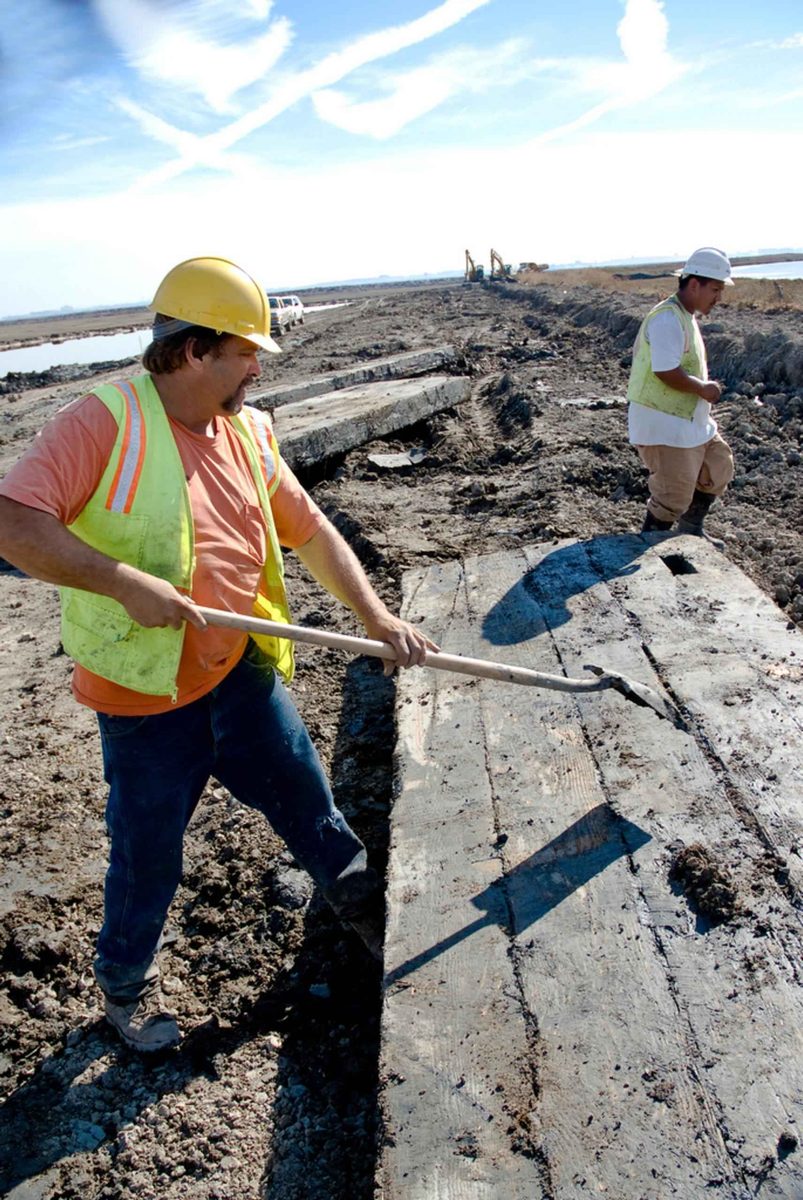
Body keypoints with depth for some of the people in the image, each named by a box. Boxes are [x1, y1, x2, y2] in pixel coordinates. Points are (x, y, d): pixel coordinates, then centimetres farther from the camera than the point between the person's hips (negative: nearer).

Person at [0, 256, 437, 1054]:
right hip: (145, 698, -5)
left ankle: (369, 914, 46)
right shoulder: (104, 422, -16)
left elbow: (311, 532, 7)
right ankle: (124, 985, 44)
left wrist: (377, 618, -1)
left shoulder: (248, 433, 3)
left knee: (310, 808, 18)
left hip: (243, 676, 5)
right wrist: (124, 580, -31)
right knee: (147, 860, 13)